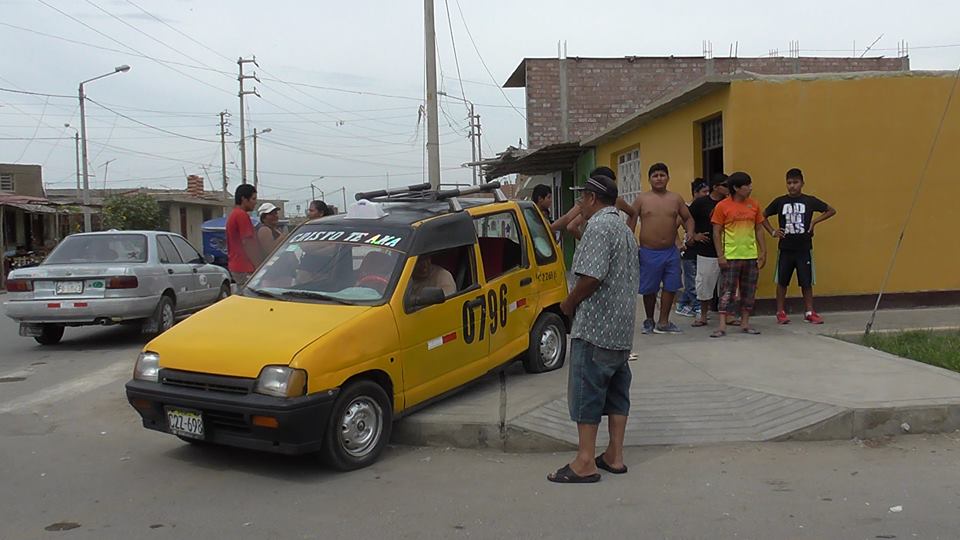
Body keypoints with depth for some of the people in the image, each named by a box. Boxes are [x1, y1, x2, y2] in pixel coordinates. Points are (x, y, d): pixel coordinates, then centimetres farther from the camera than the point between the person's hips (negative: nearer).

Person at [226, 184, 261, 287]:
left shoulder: (232, 215, 18)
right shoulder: (242, 215, -14)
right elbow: (247, 243, -18)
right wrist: (259, 266, -17)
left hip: (235, 266, 10)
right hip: (244, 269, -10)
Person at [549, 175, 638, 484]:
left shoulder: (598, 226, -14)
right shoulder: (624, 229, 17)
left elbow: (591, 277, -25)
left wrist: (569, 304, -9)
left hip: (594, 327, -10)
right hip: (623, 327, 10)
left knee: (586, 393, -4)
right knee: (617, 391, 12)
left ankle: (585, 463, 0)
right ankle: (615, 456, 18)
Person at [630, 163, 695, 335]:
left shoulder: (676, 199, 6)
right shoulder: (642, 199, 0)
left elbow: (688, 218, 12)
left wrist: (689, 233, -8)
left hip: (671, 251, 3)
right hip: (649, 252, -2)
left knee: (670, 287, 3)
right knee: (649, 289, 6)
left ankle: (663, 323, 13)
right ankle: (649, 321, 25)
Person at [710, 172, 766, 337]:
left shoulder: (754, 204, 6)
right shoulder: (722, 206, -6)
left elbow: (759, 229, 12)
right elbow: (716, 232, -4)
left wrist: (763, 251, 7)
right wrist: (720, 255, -10)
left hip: (751, 256, 4)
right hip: (730, 257, -4)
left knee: (749, 291, 9)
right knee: (727, 291, -4)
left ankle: (745, 323, 19)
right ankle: (722, 326, -2)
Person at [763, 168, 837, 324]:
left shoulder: (809, 201, 1)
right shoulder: (780, 201, 2)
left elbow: (831, 211, 10)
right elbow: (764, 216, 13)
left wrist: (814, 221, -1)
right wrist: (772, 231, 2)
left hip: (804, 248, 0)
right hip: (785, 249, 0)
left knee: (806, 282, 4)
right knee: (782, 281, 5)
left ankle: (809, 312, 13)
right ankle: (781, 312, 14)